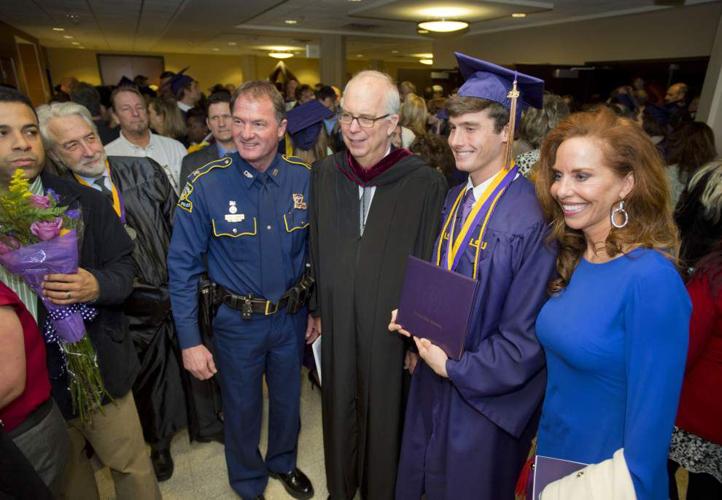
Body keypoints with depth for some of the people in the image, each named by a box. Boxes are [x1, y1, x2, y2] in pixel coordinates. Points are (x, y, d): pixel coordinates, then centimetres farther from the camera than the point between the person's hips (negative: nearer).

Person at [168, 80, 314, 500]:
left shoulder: (303, 179, -10)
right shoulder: (206, 184, -16)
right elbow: (183, 266, -11)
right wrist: (190, 340, -11)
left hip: (291, 317, 2)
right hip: (237, 320, -2)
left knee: (288, 399, 23)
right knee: (242, 408, 19)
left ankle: (283, 463, 55)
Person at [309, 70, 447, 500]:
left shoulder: (425, 184, -15)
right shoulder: (325, 174, -2)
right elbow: (317, 252, 5)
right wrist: (317, 310, 9)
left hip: (392, 328, -3)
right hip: (337, 324, 4)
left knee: (385, 419, 16)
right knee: (339, 413, 21)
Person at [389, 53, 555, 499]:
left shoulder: (531, 218, -25)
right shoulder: (456, 199, 0)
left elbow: (528, 337, -22)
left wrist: (456, 367, -17)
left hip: (487, 397, -6)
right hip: (436, 379, 7)